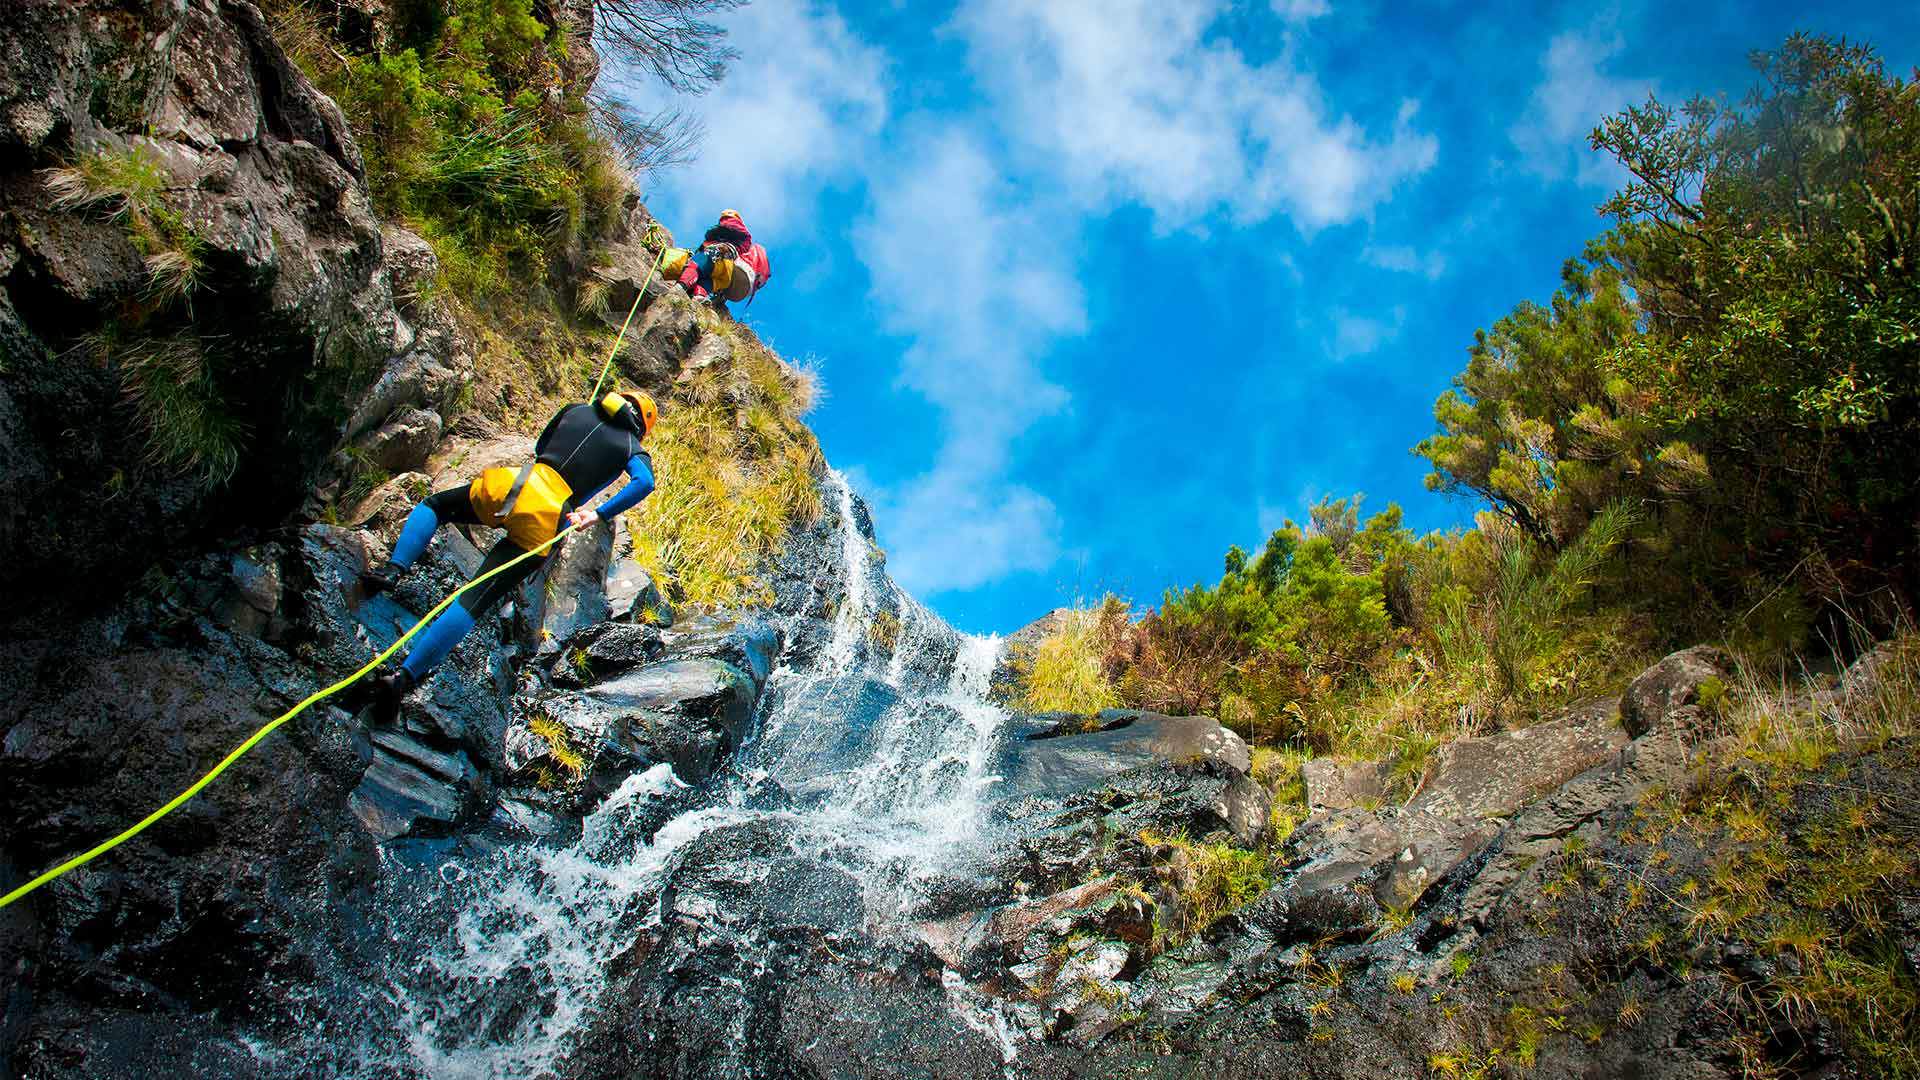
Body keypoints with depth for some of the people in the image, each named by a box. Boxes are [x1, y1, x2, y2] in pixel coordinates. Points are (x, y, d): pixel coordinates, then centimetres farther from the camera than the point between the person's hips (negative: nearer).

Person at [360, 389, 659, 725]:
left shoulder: (576, 411, 24)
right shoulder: (634, 448, 15)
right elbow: (644, 483, -7)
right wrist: (598, 516, -3)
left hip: (513, 484, 2)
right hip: (544, 523, -2)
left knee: (433, 505, 32)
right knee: (472, 603, -7)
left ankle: (393, 568, 8)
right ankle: (404, 676, -21)